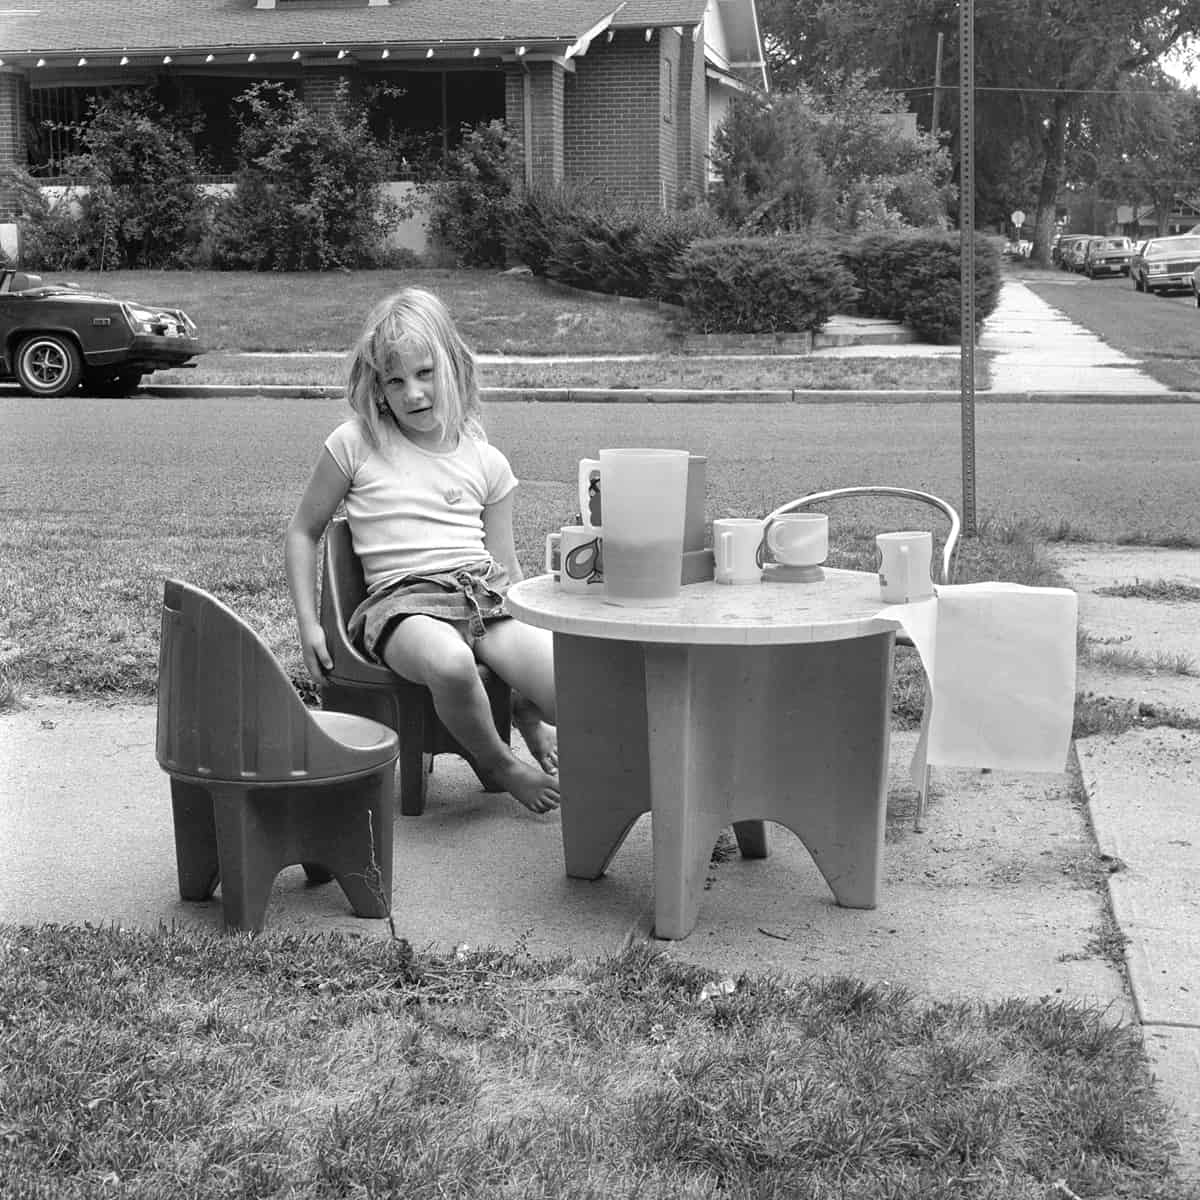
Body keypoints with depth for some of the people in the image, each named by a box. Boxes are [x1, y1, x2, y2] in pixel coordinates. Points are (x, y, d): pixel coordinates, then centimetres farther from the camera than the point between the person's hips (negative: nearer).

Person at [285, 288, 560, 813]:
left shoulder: (485, 461, 13)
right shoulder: (355, 444, 7)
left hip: (485, 594, 2)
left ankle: (527, 713, 14)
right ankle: (498, 764, -8)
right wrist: (307, 625, 5)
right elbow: (302, 532, 15)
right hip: (403, 600, -2)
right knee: (449, 664, -40)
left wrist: (527, 625, 2)